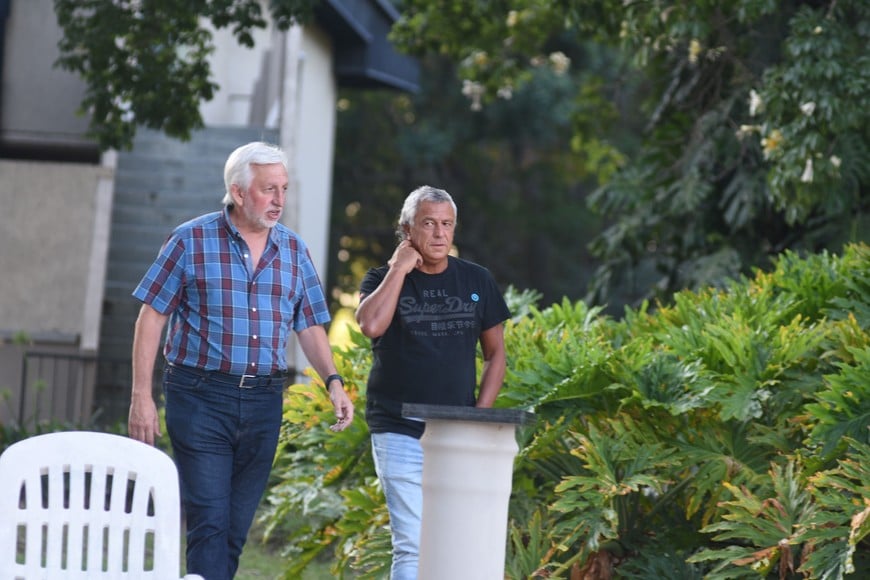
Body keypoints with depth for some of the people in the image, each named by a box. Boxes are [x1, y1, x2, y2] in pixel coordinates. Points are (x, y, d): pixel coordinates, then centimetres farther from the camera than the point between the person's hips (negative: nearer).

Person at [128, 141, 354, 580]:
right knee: (210, 522, -12)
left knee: (236, 529, 7)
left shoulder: (293, 250, 10)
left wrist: (332, 380, -5)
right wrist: (141, 396, -8)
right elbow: (152, 316, -2)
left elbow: (309, 326, 13)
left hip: (264, 402, 4)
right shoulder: (192, 240, -3)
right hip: (201, 396, -4)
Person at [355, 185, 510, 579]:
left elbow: (495, 353, 13)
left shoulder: (477, 281, 9)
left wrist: (479, 416, 1)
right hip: (401, 434, -3)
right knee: (412, 546, -12)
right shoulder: (383, 278, 2)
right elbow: (371, 324, -20)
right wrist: (399, 269, -12)